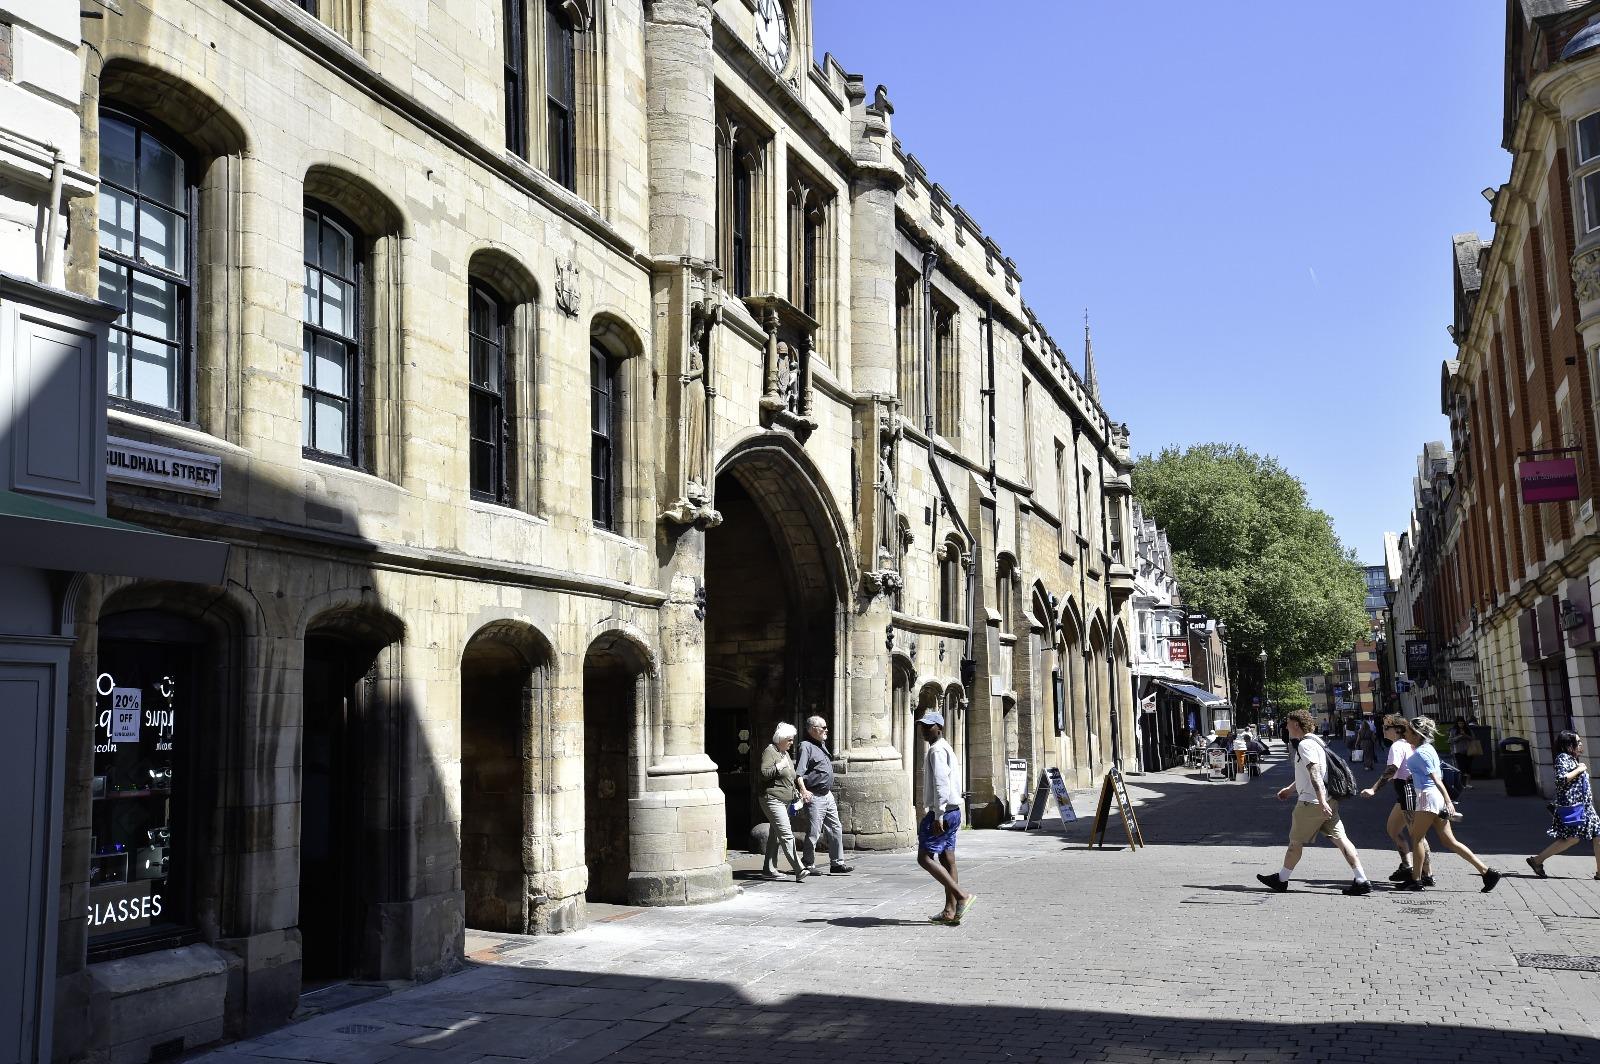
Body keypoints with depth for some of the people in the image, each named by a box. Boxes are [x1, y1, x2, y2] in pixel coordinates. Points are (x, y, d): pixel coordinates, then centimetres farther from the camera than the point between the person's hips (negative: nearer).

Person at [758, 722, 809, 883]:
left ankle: (768, 870, 18)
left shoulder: (785, 753, 20)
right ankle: (799, 870, -24)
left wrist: (795, 791, 19)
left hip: (785, 801, 10)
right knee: (787, 835, -16)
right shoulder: (769, 752, -8)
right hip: (773, 800, -10)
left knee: (775, 836, 12)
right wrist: (779, 766, -21)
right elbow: (764, 774, -18)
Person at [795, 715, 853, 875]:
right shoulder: (806, 746, -12)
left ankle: (837, 863, 17)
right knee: (813, 832, -4)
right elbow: (799, 772, -23)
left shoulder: (822, 744, 15)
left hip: (827, 795, 9)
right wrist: (803, 790, -36)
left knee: (836, 829, 10)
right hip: (814, 796, -9)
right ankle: (808, 865, 7)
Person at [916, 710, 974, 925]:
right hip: (952, 811, 10)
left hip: (942, 812, -10)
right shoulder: (945, 749, 19)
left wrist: (938, 815, -24)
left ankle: (962, 896, -14)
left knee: (925, 858, -9)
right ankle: (950, 911, 9)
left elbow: (941, 784, -22)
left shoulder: (937, 750, -13)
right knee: (947, 860, 9)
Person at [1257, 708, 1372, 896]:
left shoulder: (1305, 745, -14)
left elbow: (1315, 773, -24)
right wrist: (1290, 789, 38)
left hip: (1312, 803, -9)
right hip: (1328, 802, 9)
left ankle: (1281, 879, 17)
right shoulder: (1314, 742, 19)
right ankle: (1361, 881, -4)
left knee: (1296, 841, 5)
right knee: (1340, 839, 2)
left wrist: (1322, 802, -30)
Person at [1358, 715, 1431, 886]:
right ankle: (1406, 866, 18)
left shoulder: (1397, 746, -14)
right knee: (1392, 828, 17)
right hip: (1405, 792, 11)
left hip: (1407, 790, -11)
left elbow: (1390, 771, -22)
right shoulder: (1407, 744, 15)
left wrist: (1373, 789, -24)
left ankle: (1427, 875, -3)